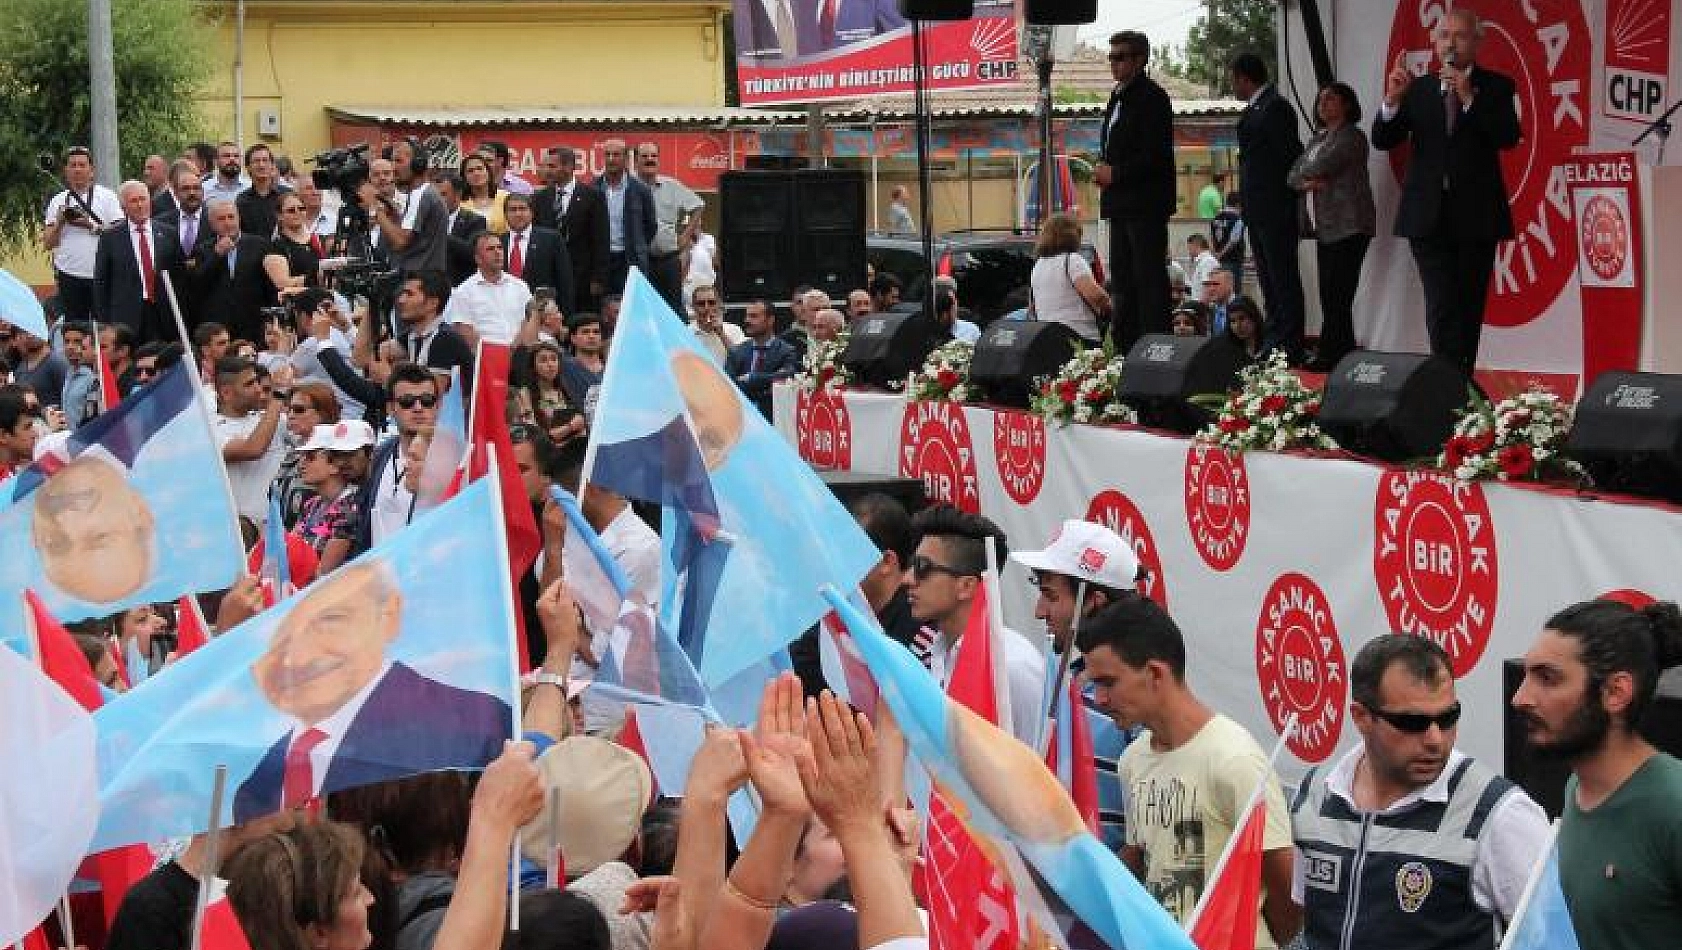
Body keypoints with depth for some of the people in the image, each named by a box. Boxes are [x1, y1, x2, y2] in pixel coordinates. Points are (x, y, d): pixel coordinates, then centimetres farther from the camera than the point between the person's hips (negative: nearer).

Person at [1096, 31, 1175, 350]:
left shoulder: (1152, 97, -11)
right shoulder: (1119, 97, 18)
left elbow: (1156, 155, -18)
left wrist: (1116, 173, -15)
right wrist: (1105, 171, 7)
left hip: (1145, 204, -10)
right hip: (1121, 204, 10)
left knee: (1149, 278, -10)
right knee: (1123, 279, 12)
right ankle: (1127, 349, 16)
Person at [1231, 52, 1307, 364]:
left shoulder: (1275, 107, -13)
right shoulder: (1256, 109, 16)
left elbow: (1289, 152, -17)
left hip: (1275, 209, -10)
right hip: (1259, 211, 10)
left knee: (1282, 278, -8)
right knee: (1269, 279, 13)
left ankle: (1290, 347, -7)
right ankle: (1275, 341, 18)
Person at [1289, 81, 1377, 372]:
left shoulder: (1351, 136, -4)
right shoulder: (1318, 137, 23)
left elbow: (1320, 167, -15)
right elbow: (1292, 176, 15)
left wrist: (1305, 173, 6)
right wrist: (1306, 182, -6)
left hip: (1348, 225, -9)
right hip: (1325, 228, 9)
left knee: (1336, 294, -11)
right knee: (1330, 295, 5)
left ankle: (1330, 354, -10)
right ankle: (1344, 353, 8)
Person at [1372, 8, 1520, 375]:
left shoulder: (1496, 87, 3)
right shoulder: (1418, 89, 7)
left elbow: (1509, 137, -12)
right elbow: (1383, 140, 3)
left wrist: (1469, 97, -20)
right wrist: (1392, 100, -15)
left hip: (1476, 216, 0)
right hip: (1428, 216, 0)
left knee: (1469, 306, 5)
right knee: (1441, 305, -10)